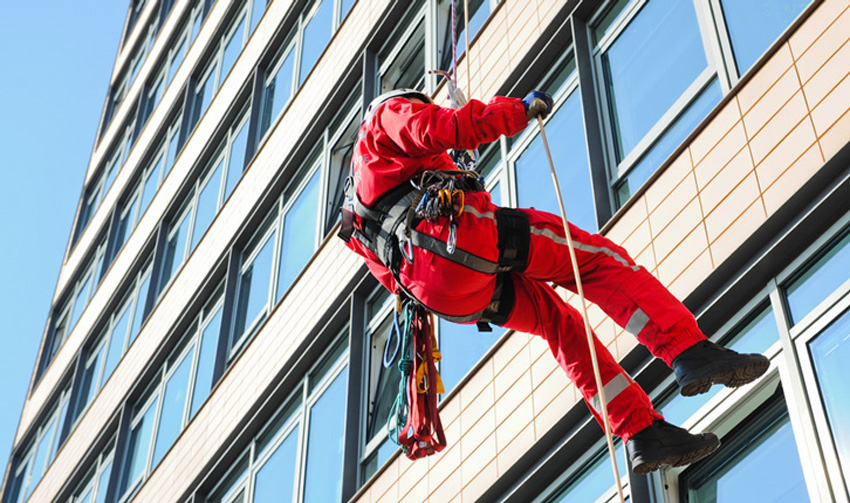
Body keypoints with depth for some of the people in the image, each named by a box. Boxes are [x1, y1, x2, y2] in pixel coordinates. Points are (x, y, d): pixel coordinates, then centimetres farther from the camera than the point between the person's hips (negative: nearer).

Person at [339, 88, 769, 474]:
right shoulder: (390, 113, 18)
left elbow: (393, 278, 29)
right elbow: (444, 130, -6)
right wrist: (518, 110, 2)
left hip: (436, 291, 8)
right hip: (457, 233, -8)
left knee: (559, 321, 17)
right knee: (596, 257, -1)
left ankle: (643, 434, 8)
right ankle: (690, 353, -15)